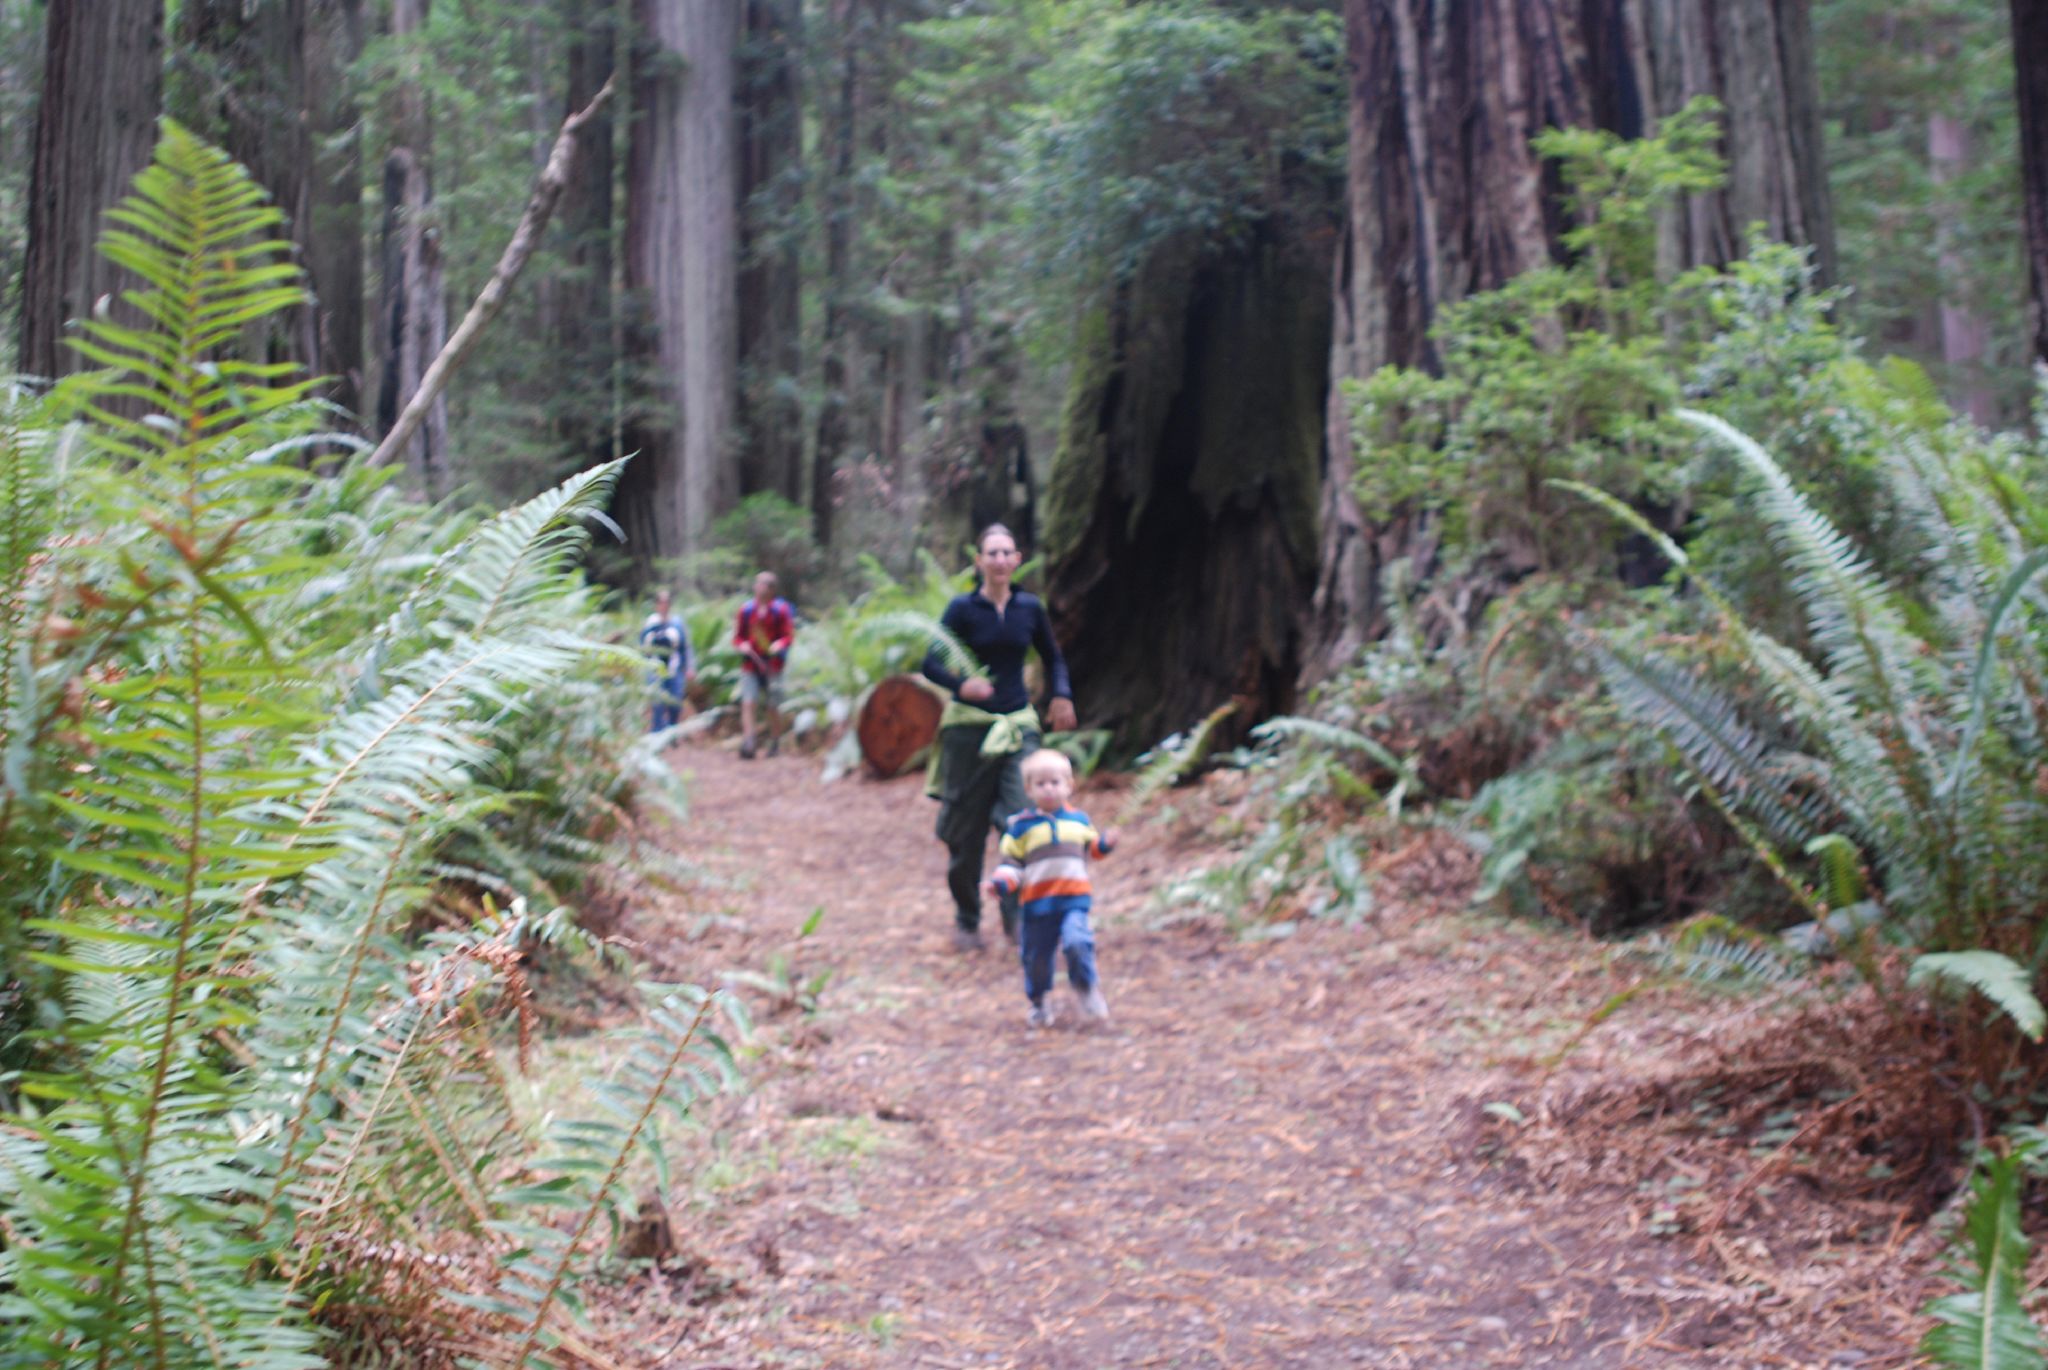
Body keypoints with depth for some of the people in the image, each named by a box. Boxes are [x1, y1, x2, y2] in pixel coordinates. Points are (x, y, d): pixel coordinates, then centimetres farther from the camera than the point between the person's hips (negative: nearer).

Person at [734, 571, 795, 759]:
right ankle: (747, 745, -19)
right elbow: (738, 635, 12)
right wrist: (742, 645, -10)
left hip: (772, 664, -1)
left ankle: (775, 744, 20)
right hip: (750, 664, 1)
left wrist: (780, 644, -21)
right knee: (748, 703, -13)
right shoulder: (746, 610, 7)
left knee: (773, 707, 4)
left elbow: (789, 635, 0)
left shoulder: (780, 610, 1)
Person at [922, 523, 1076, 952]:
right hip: (969, 726, -2)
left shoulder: (1030, 608, 7)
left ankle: (1016, 915, -3)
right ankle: (966, 921, 20)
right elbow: (931, 662, -6)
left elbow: (1052, 656, 22)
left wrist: (1062, 695, 6)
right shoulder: (962, 608, -3)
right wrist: (961, 683, -26)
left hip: (1018, 725, 2)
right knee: (966, 831, 4)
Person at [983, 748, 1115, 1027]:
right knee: (1035, 956, 8)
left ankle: (1087, 988, 2)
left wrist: (1105, 844, 5)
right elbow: (1012, 863, 1)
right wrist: (999, 882, -16)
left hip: (1074, 900, 0)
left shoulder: (1079, 820, 11)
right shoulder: (1021, 826, 2)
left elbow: (1091, 847, 26)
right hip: (1036, 904, 0)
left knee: (1077, 941, -24)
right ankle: (1039, 1002, 33)